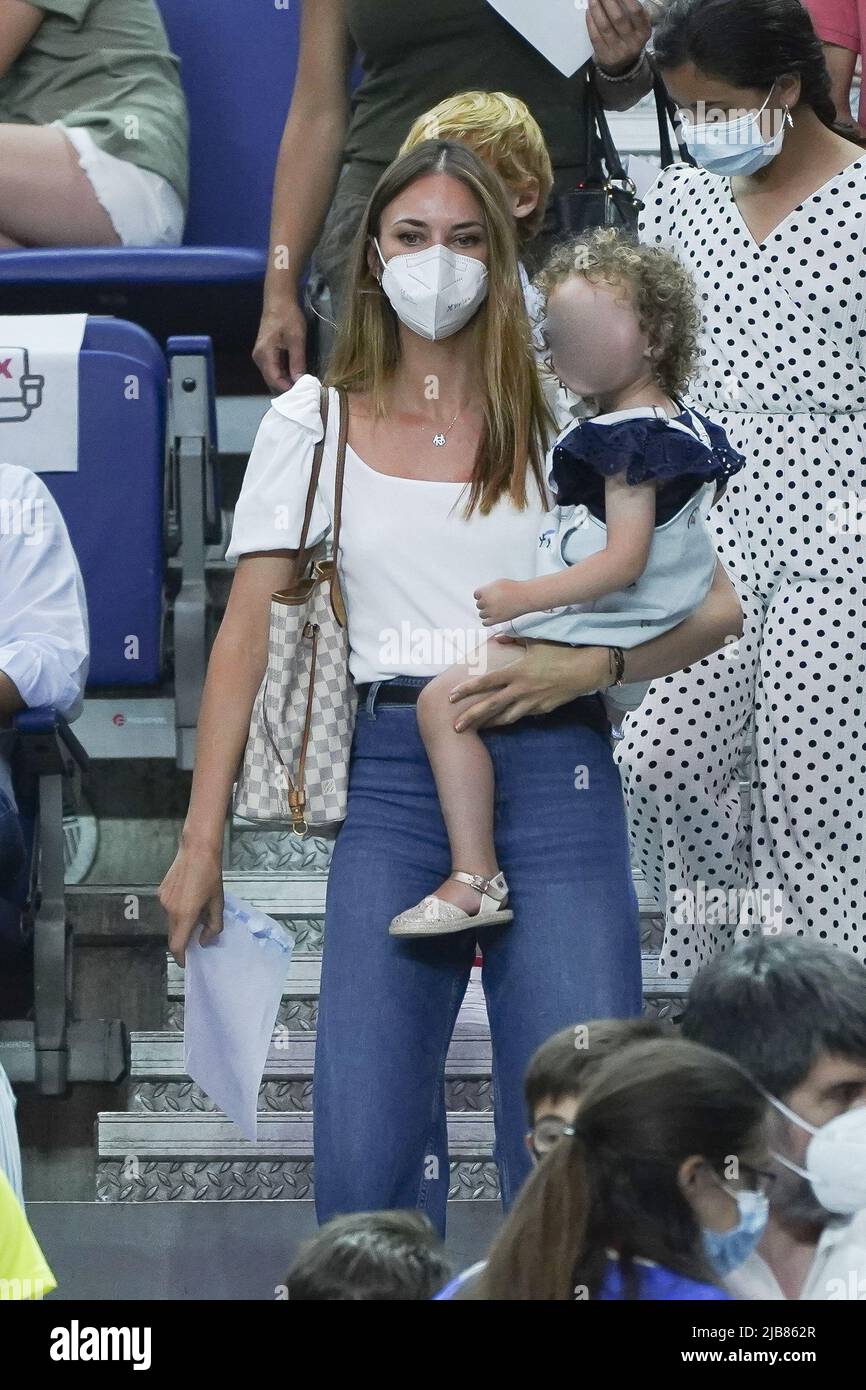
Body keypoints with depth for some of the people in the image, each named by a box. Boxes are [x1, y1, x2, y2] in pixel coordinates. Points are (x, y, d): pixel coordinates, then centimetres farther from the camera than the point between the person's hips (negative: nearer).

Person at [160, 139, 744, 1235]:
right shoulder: (315, 423, 12)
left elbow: (712, 607, 9)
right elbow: (247, 631, 8)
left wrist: (591, 664, -9)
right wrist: (201, 839, 2)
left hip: (552, 771, 0)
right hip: (393, 776, 0)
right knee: (364, 1148, -9)